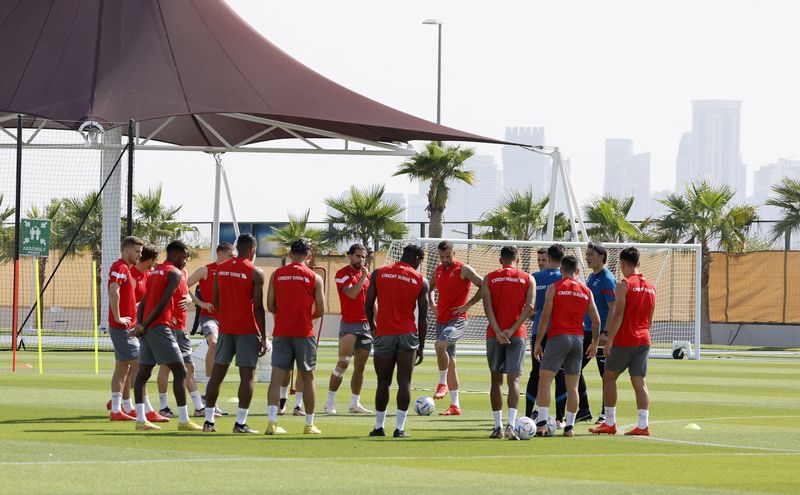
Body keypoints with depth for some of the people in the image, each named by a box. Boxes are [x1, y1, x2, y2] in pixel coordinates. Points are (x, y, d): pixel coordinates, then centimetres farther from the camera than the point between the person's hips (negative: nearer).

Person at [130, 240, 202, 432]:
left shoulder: (154, 272, 20)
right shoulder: (174, 273, -6)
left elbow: (143, 302, 13)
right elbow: (163, 303, -14)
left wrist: (140, 324, 2)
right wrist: (144, 325, -13)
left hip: (146, 329, 8)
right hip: (159, 327, -8)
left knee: (143, 373, 7)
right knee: (180, 371, -4)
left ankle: (141, 420, 5)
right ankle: (183, 421, -6)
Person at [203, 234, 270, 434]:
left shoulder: (220, 268, 6)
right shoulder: (255, 273, -8)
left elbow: (215, 301, 10)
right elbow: (258, 307, -10)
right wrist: (263, 337, -5)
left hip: (225, 327, 5)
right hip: (247, 330, -5)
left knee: (217, 373, 9)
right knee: (247, 375, -1)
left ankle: (208, 421, 9)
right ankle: (240, 423, -6)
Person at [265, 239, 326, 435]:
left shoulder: (276, 275, 4)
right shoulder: (314, 278, -1)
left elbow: (270, 306, 3)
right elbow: (320, 310, -1)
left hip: (281, 332, 1)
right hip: (304, 333, -1)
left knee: (277, 376, -1)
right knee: (307, 377, 9)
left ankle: (272, 422, -14)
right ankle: (309, 425, 14)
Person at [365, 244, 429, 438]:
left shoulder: (378, 274, 3)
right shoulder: (420, 281, 2)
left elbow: (368, 304, 3)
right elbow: (422, 317, 3)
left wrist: (373, 326, 21)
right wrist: (421, 347, 10)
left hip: (384, 335, 1)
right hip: (407, 335, -1)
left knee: (383, 383, 11)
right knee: (404, 382, -1)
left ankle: (379, 427, 16)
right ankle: (399, 428, -7)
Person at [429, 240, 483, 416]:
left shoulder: (463, 270, -7)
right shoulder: (438, 270, 13)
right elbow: (429, 288, 31)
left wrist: (467, 305, -14)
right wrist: (431, 304, 13)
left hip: (457, 319, -8)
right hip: (441, 319, 8)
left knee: (440, 344, -32)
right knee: (449, 360, 9)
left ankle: (443, 383, -14)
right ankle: (455, 406, 13)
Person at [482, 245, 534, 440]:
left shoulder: (489, 279, 6)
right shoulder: (528, 279, 5)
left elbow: (488, 307, -7)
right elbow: (529, 308, -6)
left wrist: (498, 332, -13)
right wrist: (511, 330, -10)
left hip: (494, 335, 1)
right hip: (517, 335, -1)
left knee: (496, 379, 11)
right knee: (514, 379, -6)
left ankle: (498, 427, 11)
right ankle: (511, 425, -22)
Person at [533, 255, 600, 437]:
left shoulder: (554, 288, -1)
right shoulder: (586, 291, 10)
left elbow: (545, 316, -6)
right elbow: (596, 320, 11)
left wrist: (538, 343, -2)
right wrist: (594, 343, 23)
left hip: (558, 337, -4)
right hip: (578, 339, 4)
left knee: (544, 379, -4)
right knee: (572, 386, 8)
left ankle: (542, 423, -16)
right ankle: (570, 426, 7)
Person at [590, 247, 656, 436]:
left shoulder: (624, 285, -9)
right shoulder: (650, 288, 11)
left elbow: (618, 315, -14)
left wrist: (610, 340, -13)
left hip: (624, 340, -6)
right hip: (644, 340, 6)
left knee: (609, 377, 7)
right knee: (639, 382, 4)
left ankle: (609, 423, 5)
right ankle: (643, 424, -6)